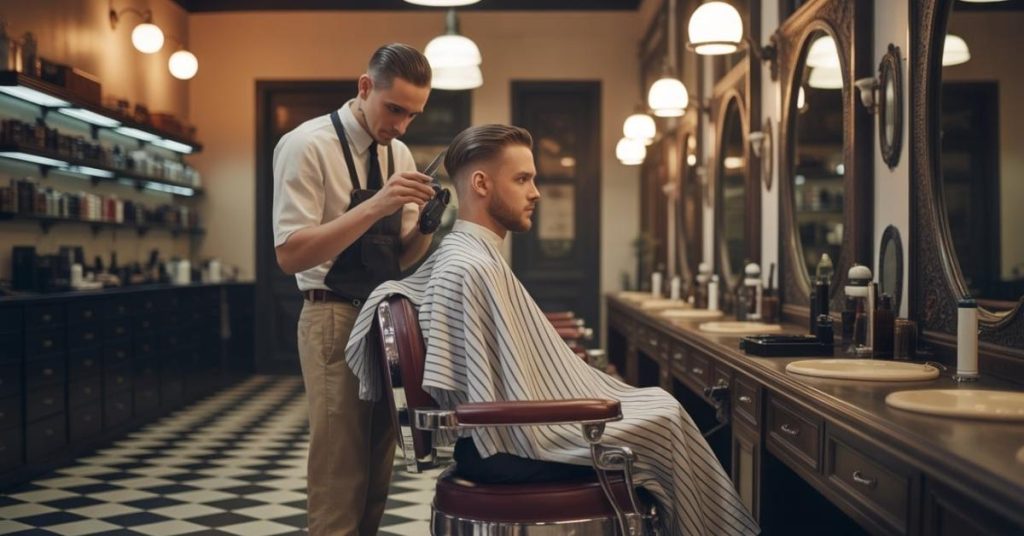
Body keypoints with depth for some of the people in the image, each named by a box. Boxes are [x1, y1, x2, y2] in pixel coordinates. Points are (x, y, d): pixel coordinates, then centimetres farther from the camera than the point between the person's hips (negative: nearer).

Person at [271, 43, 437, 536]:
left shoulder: (399, 154, 9)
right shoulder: (308, 145, -12)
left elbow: (401, 256, 10)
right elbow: (290, 254, -20)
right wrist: (375, 206, -28)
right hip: (336, 321, -7)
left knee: (377, 475, 15)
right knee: (339, 478, -3)